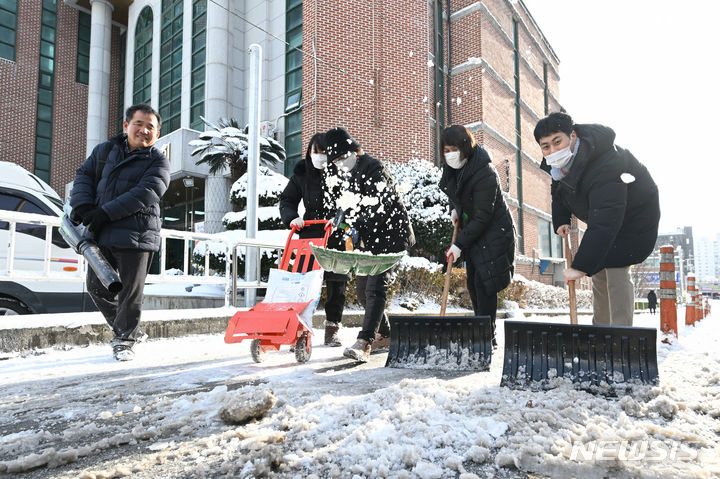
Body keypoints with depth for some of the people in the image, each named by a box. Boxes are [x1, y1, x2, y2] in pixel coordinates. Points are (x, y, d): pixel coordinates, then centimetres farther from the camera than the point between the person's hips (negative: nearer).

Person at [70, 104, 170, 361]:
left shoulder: (158, 162, -2)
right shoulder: (105, 150, 15)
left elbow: (145, 193, -15)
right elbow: (84, 175, 13)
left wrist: (106, 213, -20)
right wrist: (83, 207, -6)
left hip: (136, 237, -5)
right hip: (100, 234, 6)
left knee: (131, 291, 0)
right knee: (97, 287, 12)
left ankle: (124, 340, 19)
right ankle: (127, 329, 31)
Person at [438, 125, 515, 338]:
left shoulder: (485, 173, -26)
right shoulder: (452, 167, -1)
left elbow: (482, 217, -25)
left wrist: (459, 244, -24)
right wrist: (454, 209, 4)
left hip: (494, 233, -8)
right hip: (473, 232, 8)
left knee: (483, 283, -11)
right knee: (473, 284, 10)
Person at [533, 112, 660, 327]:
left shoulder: (605, 168, -41)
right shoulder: (557, 163, -14)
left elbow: (604, 224, -47)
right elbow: (559, 191, 8)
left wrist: (579, 266, -52)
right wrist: (561, 221, -6)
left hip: (634, 215, -8)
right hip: (601, 214, 8)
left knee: (616, 269, -19)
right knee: (599, 270, 11)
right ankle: (601, 327, 23)